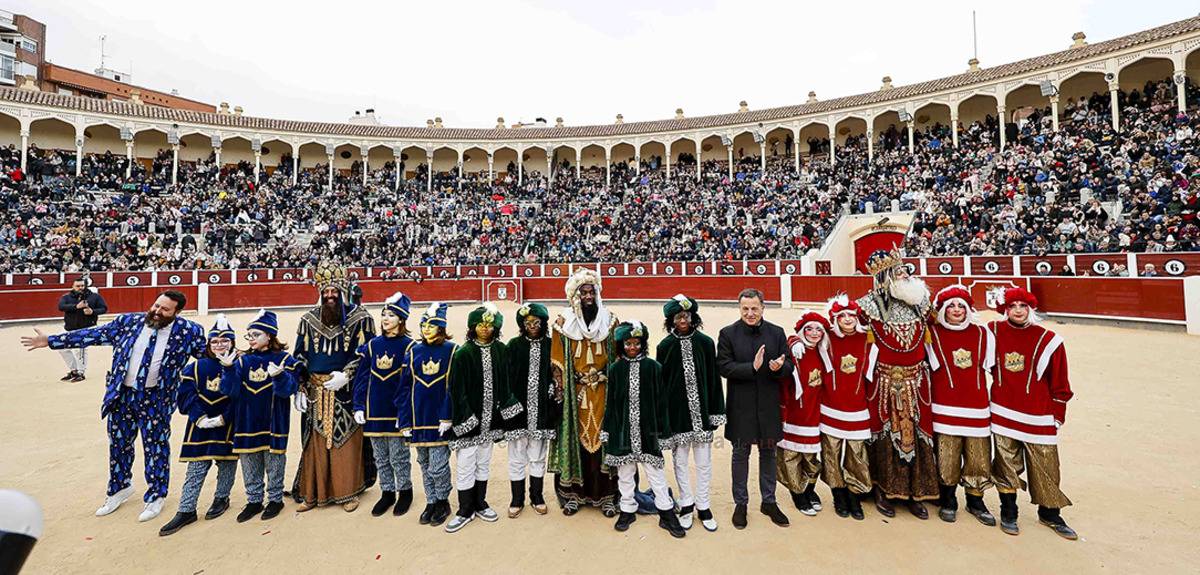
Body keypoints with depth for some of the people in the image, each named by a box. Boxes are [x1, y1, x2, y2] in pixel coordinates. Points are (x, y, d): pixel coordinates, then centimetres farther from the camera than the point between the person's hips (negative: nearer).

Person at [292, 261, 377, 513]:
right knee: (315, 442, 10)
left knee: (347, 442, 4)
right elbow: (300, 357, 11)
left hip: (346, 392, -3)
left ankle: (348, 492, 20)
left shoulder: (359, 318, -3)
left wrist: (345, 375, -17)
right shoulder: (308, 319, 9)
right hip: (316, 392, 3)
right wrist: (301, 388, 3)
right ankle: (312, 493, 26)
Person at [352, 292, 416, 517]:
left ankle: (405, 492, 26)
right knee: (380, 457, 15)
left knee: (398, 455, 6)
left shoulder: (408, 346, -8)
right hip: (374, 411, 5)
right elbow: (362, 377, 8)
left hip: (396, 411, -4)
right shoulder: (372, 345, 5)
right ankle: (387, 493, 32)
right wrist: (358, 406, 3)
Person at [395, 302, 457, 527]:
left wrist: (447, 416, -15)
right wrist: (404, 420, 2)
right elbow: (404, 387, 6)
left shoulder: (452, 351, -6)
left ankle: (442, 502, 24)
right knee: (424, 463, 15)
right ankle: (431, 502, 33)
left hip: (439, 418, -4)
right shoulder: (414, 351, 6)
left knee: (438, 464, 0)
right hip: (418, 418, 4)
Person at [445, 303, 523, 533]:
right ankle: (465, 510, 25)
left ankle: (480, 504, 35)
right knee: (465, 466, 6)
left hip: (490, 418, 4)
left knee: (484, 464, 18)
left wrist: (505, 409, 1)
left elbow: (505, 384, 6)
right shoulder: (463, 353, -11)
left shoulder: (501, 350, 0)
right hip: (468, 419, -4)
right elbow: (457, 390, -11)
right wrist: (465, 418, -14)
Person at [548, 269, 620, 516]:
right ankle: (573, 492, 21)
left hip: (602, 390, 1)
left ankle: (605, 494, 17)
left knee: (603, 437, 3)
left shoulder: (609, 320, 5)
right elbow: (557, 360, 1)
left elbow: (618, 357, 8)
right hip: (574, 391, -1)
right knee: (575, 437, 4)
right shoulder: (564, 322, 1)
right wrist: (561, 390, -5)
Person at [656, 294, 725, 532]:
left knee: (704, 462, 9)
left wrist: (716, 412, 1)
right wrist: (662, 418, -1)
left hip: (701, 410, 0)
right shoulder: (665, 346, -2)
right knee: (680, 460, 11)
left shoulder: (705, 343, -1)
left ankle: (703, 505, 28)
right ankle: (686, 504, 30)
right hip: (676, 411, 0)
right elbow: (660, 383, 0)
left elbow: (714, 379, 3)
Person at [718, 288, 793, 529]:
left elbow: (789, 366, 1)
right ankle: (740, 504, 28)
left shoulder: (777, 332, 2)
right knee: (741, 455, 11)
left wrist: (779, 367, -22)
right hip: (741, 405, -2)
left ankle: (769, 502, 34)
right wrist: (752, 367, -24)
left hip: (768, 403, 3)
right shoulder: (728, 333, -6)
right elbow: (723, 367, -12)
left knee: (768, 454, 16)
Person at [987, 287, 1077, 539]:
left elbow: (1060, 385, 5)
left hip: (1038, 419, 0)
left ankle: (1050, 514, 30)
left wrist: (1057, 416, 4)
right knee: (1006, 466, 8)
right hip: (1003, 414, 0)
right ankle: (1008, 514, 23)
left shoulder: (1048, 340, -2)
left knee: (1045, 468, 9)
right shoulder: (993, 332, -1)